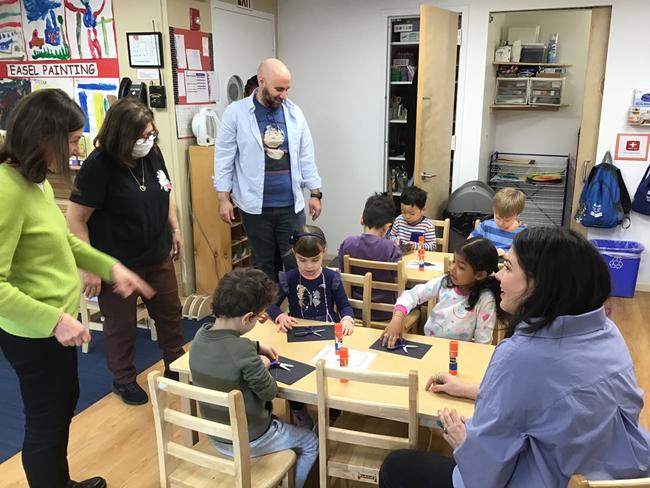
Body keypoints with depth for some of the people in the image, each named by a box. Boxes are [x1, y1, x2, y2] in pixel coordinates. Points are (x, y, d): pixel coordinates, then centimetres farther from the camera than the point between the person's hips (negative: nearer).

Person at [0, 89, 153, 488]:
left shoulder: (36, 181, 4)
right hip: (34, 334, -10)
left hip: (55, 325, 10)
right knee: (46, 423, 11)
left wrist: (111, 267, 9)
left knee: (65, 404, 27)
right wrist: (53, 319, -29)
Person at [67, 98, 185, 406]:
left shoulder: (153, 153, -3)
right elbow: (75, 218, -19)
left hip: (158, 256, 6)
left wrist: (175, 229, 14)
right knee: (121, 325, 12)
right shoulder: (98, 166, -21)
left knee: (169, 313, 19)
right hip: (118, 264, -6)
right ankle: (124, 379, 35)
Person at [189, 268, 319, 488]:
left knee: (275, 419, 34)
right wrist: (262, 366, -3)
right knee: (311, 443, 17)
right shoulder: (243, 351, -35)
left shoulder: (201, 335, -11)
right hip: (247, 442, -7)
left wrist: (256, 347, 5)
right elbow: (269, 392, -20)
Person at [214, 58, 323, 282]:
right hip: (255, 206, -2)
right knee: (263, 264, 12)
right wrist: (223, 198, -6)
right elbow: (224, 158, -3)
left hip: (291, 205, 2)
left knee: (297, 262, 6)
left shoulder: (294, 112, 4)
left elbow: (306, 157, 8)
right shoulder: (236, 112, -5)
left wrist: (315, 193, 7)